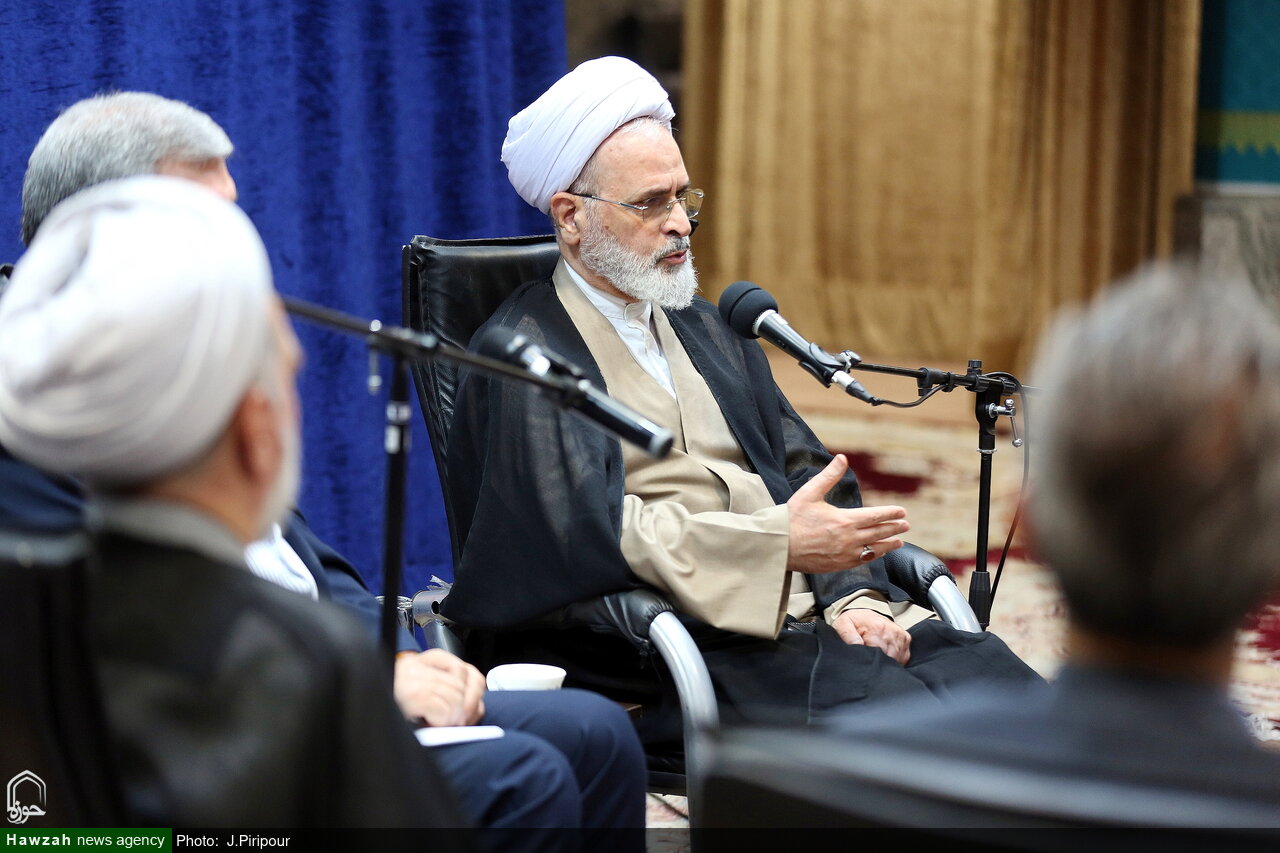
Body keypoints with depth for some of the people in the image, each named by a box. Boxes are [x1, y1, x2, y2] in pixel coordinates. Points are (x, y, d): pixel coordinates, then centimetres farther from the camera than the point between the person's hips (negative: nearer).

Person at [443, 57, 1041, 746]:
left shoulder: (705, 328, 24)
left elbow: (806, 473, 17)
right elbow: (585, 529, -14)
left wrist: (849, 593, -3)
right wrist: (779, 542, -20)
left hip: (802, 613, 7)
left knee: (981, 668, -18)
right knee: (895, 703, -30)